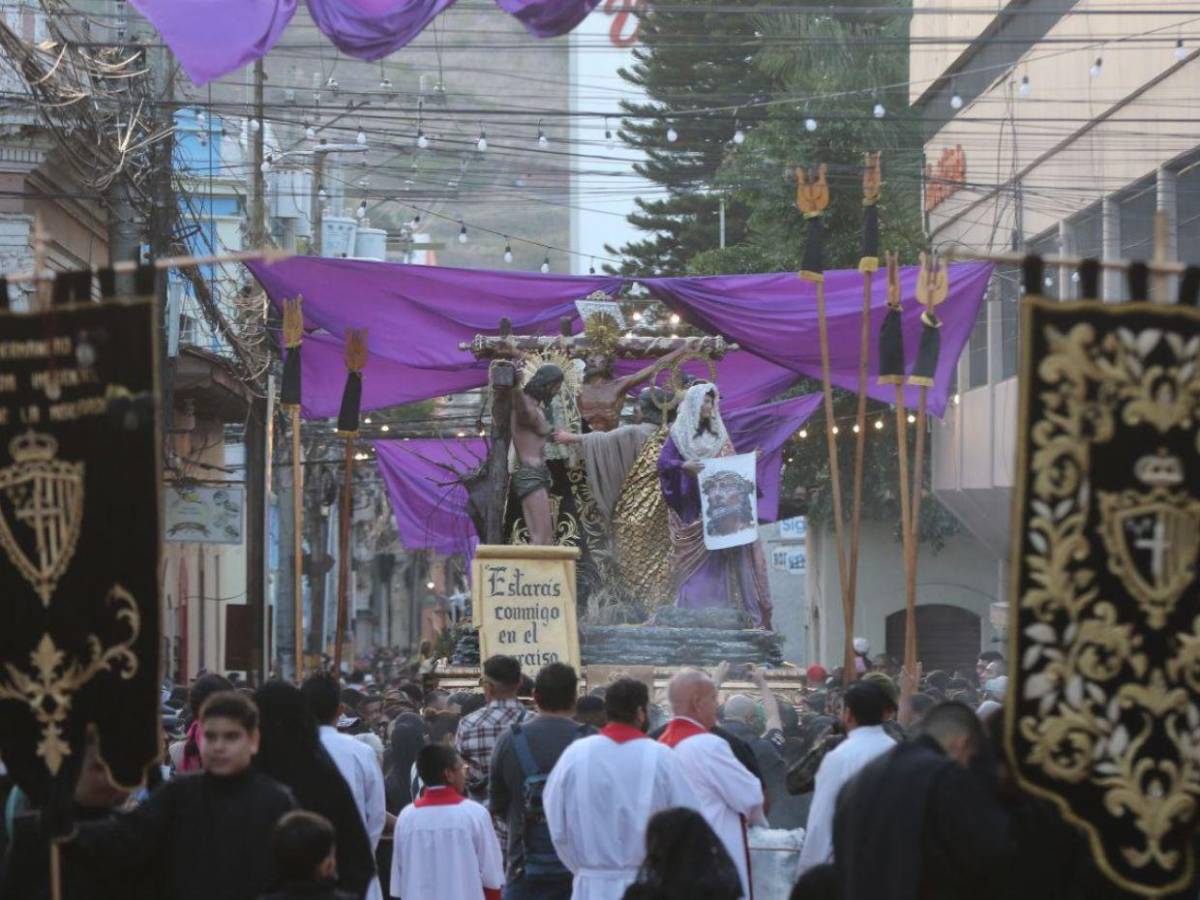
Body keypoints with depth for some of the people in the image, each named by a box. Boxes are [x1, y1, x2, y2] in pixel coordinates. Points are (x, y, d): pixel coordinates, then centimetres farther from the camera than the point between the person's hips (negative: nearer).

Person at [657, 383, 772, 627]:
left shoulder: (718, 433, 17)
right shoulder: (679, 433, 4)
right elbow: (664, 461, -4)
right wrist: (684, 465, -21)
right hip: (693, 505, -4)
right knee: (697, 560, -8)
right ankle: (695, 613, -8)